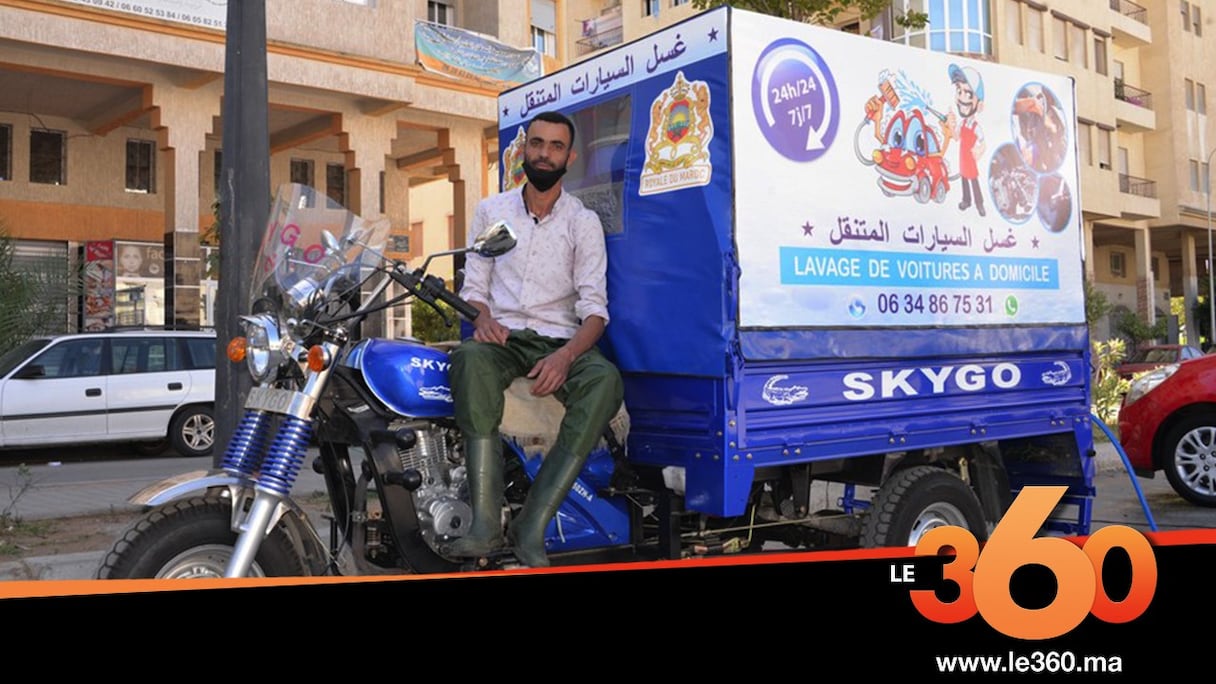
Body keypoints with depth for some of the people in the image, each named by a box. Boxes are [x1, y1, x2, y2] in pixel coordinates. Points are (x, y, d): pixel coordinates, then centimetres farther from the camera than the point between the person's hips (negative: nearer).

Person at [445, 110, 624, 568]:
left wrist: (566, 355, -23)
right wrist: (481, 318, -13)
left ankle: (531, 526, -35)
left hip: (561, 340, 0)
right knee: (470, 358, -37)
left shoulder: (584, 222, 7)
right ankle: (486, 524, -40)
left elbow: (594, 307, -2)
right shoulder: (491, 210, 14)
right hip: (503, 335, 1)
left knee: (606, 380, -35)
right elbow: (473, 284, 12)